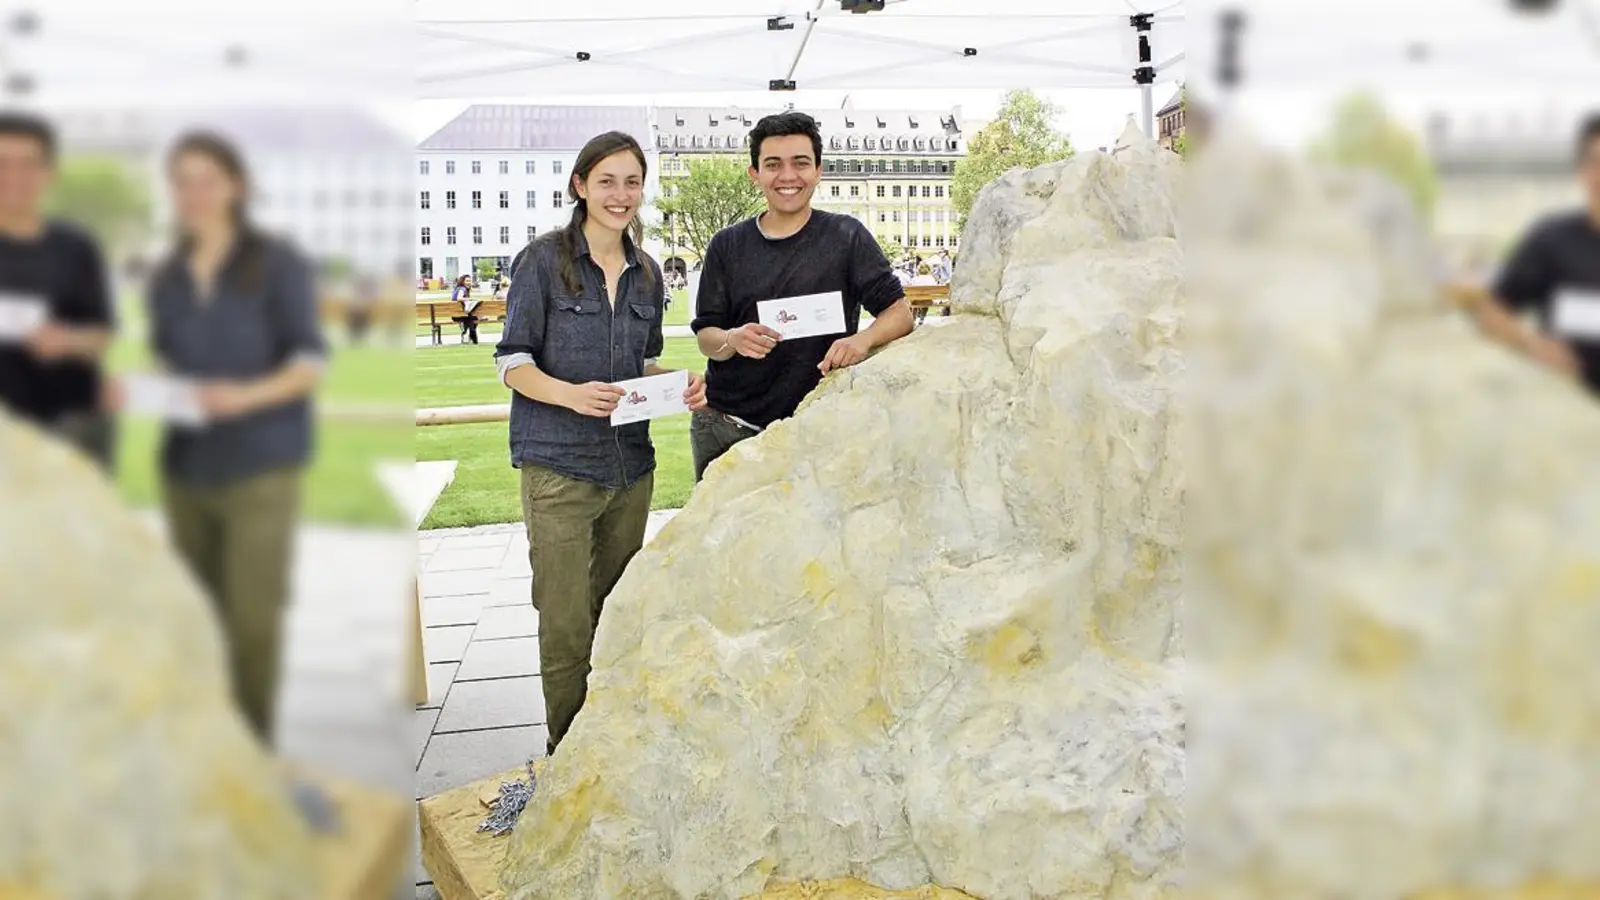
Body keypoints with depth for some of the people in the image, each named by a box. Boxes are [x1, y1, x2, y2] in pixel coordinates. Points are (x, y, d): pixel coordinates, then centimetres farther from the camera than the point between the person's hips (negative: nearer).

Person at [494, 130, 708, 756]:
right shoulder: (545, 261, -5)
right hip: (558, 464, -5)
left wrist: (680, 389, -1)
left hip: (630, 464, 6)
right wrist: (572, 394, -23)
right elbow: (513, 363, -5)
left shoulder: (646, 274, 12)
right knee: (566, 624, -5)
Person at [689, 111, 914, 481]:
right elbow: (705, 336, 3)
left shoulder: (846, 236, -1)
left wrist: (863, 340, -25)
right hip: (725, 428, 2)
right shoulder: (728, 245, 4)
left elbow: (900, 312, -3)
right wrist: (733, 340, -21)